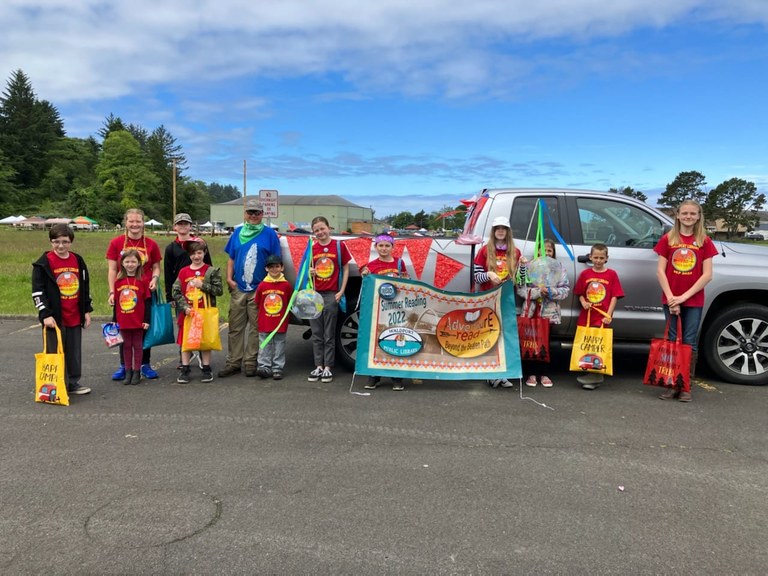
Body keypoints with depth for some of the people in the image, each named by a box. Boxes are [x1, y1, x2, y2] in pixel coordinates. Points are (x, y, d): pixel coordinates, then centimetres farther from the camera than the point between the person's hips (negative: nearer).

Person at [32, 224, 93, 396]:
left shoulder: (78, 261, 9)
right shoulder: (44, 263, -5)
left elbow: (85, 287, 16)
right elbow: (37, 291, -8)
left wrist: (87, 311, 13)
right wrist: (45, 314, -14)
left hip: (75, 317, 4)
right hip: (54, 318, -4)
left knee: (75, 352, 11)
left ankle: (73, 383, 22)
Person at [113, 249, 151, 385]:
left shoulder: (143, 280, -6)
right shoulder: (118, 281, 3)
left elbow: (147, 301, -4)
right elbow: (115, 301, 8)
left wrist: (146, 320, -7)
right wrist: (114, 320, 9)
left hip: (138, 321, -3)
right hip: (123, 322, 3)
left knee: (138, 346, 7)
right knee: (126, 346, 11)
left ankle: (136, 372, 16)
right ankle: (128, 372, 20)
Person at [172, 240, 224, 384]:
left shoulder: (212, 271, -2)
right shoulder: (183, 272, 4)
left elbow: (219, 290, -8)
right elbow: (175, 292, 1)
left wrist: (203, 285, -17)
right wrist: (184, 307, -10)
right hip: (187, 313, 2)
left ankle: (206, 369, 17)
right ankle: (185, 369, 17)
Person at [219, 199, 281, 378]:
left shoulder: (269, 234, 2)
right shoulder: (237, 232, 12)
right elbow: (231, 259, 14)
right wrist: (229, 278, 2)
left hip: (259, 289, -3)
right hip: (238, 289, 3)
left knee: (255, 327, 3)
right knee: (235, 327, 6)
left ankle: (250, 362, 11)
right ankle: (233, 362, 14)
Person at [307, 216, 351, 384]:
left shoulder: (339, 246, -1)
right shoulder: (312, 248, 7)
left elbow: (345, 269, 2)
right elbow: (309, 269, 15)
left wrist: (341, 291, -4)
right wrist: (310, 272, -9)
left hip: (331, 295, -3)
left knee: (329, 334, 3)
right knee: (316, 334, 8)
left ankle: (328, 368, 10)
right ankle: (318, 366, 17)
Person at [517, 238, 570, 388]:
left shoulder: (559, 268, 6)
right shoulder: (529, 266, 2)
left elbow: (565, 289, 0)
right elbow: (521, 289, -6)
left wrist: (551, 291, -16)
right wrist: (538, 291, -17)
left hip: (549, 312, 1)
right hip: (531, 311, -1)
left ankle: (543, 374, 21)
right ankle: (531, 373, 15)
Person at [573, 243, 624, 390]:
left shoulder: (611, 274, 1)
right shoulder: (585, 274, 8)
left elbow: (614, 296, -1)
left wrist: (608, 315, -9)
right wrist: (583, 302, -7)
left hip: (602, 317, -3)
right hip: (586, 316, 3)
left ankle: (595, 376, 1)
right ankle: (595, 377, 15)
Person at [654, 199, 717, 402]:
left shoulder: (704, 241, 1)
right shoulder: (668, 239, 3)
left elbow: (707, 275, -4)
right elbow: (660, 271, -1)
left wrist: (684, 296, -12)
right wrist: (670, 297, -10)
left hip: (694, 300, 0)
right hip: (671, 299, 0)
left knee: (689, 342, 3)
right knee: (672, 340, 4)